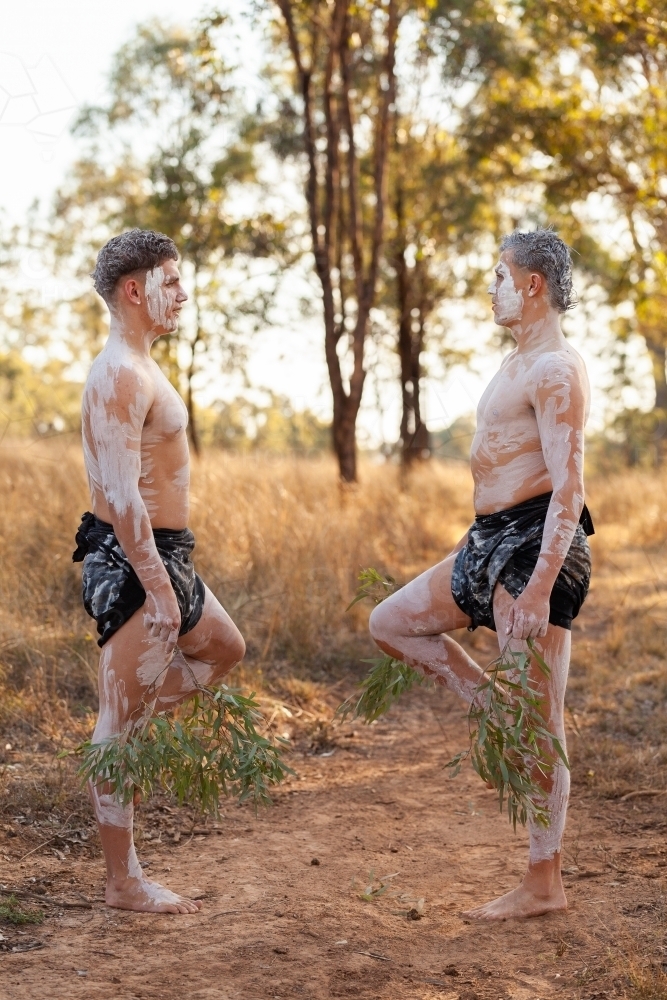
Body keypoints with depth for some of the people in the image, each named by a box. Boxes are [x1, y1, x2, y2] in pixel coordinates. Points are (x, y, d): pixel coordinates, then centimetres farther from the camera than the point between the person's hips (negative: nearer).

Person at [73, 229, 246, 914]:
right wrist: (158, 587, -24)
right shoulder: (119, 375, -18)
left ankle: (113, 736, 23)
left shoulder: (136, 369, 15)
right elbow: (120, 495, -24)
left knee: (223, 649, 28)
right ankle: (123, 883, 6)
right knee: (123, 726, -3)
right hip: (136, 562, -10)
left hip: (158, 556, 10)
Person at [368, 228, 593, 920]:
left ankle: (544, 886, 4)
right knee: (390, 623, 17)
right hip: (490, 542, 10)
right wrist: (489, 547, 27)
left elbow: (568, 488, -21)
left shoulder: (556, 370, -14)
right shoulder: (516, 364, 18)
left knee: (538, 724, -4)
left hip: (535, 544, -10)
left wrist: (539, 590, -27)